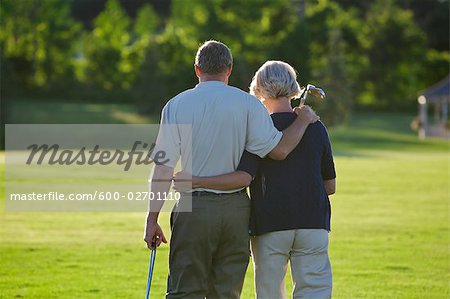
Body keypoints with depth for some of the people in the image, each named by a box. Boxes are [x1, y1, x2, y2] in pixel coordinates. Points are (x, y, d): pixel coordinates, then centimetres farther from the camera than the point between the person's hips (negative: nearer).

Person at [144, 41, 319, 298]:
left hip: (194, 209, -1)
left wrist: (152, 219, 1)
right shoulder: (247, 104, -1)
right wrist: (303, 120, 9)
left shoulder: (177, 106, 0)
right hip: (236, 209, 1)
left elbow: (163, 168, -3)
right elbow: (279, 149, -8)